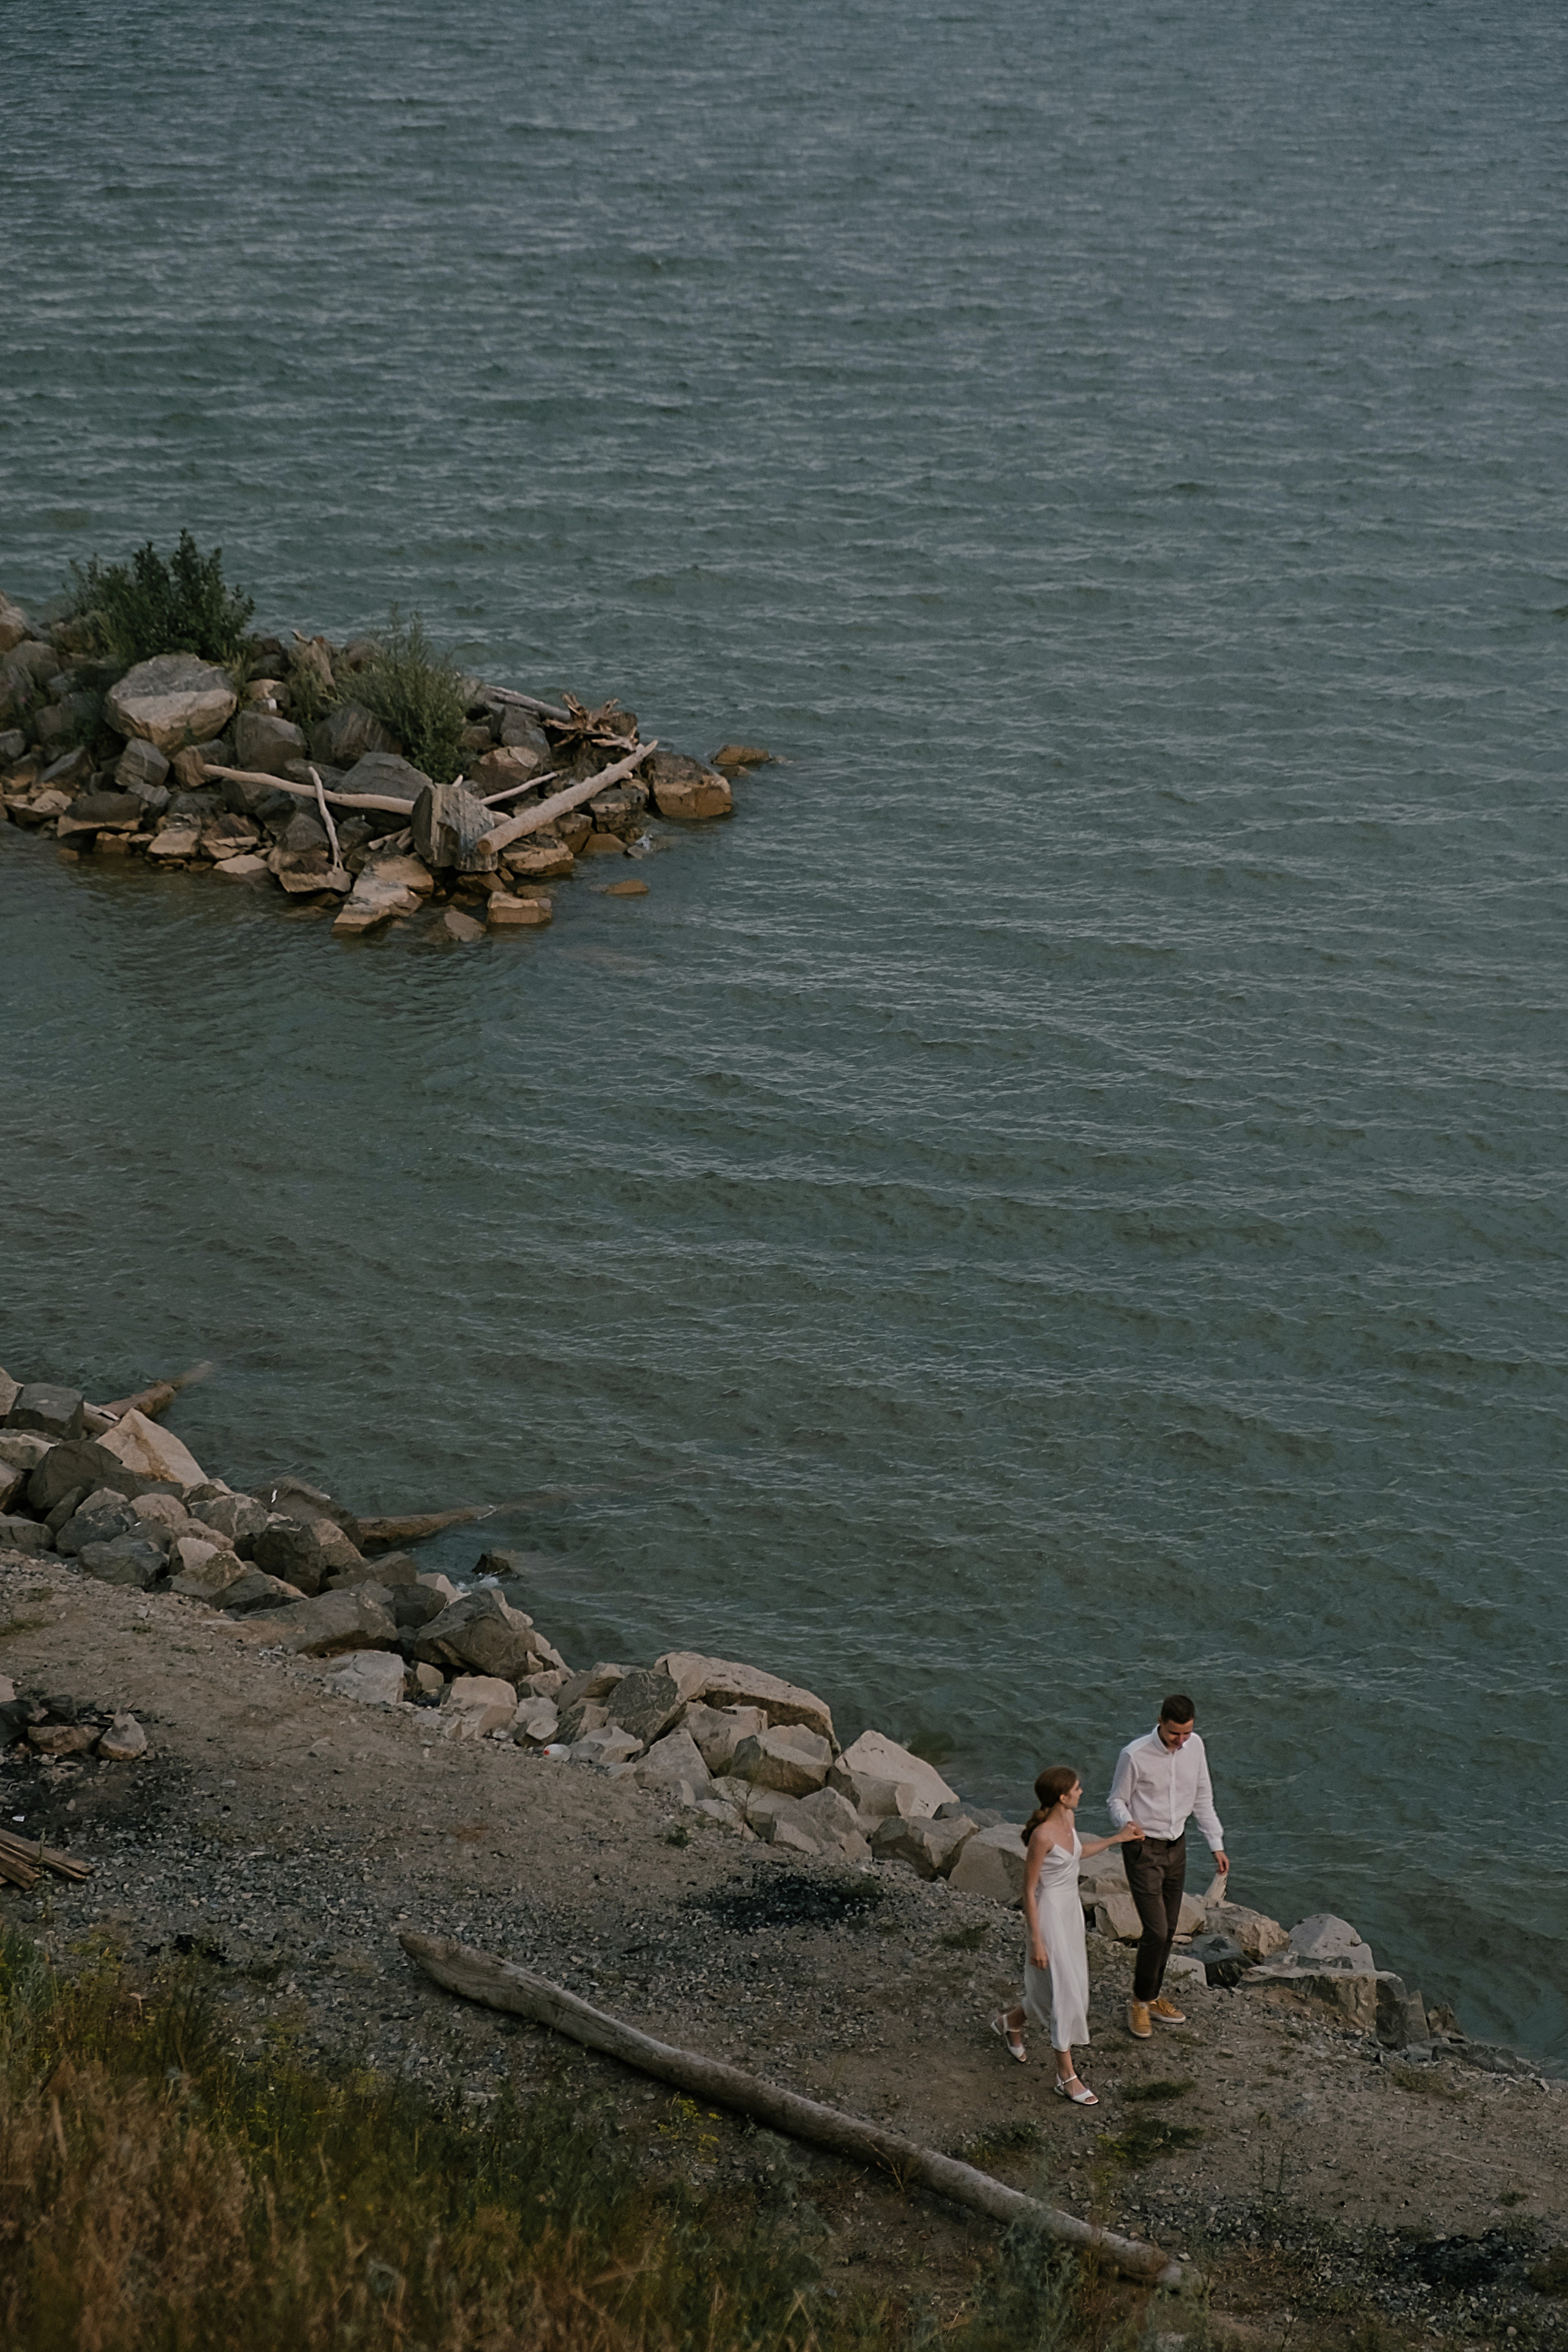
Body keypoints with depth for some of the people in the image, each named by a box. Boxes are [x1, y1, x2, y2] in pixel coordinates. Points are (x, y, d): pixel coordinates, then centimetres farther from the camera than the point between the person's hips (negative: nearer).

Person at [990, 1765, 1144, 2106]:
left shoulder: (1068, 1819, -2)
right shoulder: (1042, 1836, -27)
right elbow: (1029, 1890, -20)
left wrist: (1117, 1839, 20)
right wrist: (1036, 1942, -18)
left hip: (1071, 1910, 9)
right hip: (1049, 1915, -9)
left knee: (1072, 1986, 19)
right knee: (1065, 1992, -2)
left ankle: (1011, 2021, 44)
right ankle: (1066, 2076, 11)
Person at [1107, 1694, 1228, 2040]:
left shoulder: (1194, 1746, -5)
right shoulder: (1135, 1755, -22)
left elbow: (1203, 1798, 7)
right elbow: (1117, 1802, -10)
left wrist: (1217, 1845, 7)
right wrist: (1128, 1825, -32)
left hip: (1176, 1846, 6)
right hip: (1144, 1850, -6)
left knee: (1167, 1929, 15)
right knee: (1156, 1931, -9)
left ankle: (1153, 1998, 31)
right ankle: (1140, 2002, 10)